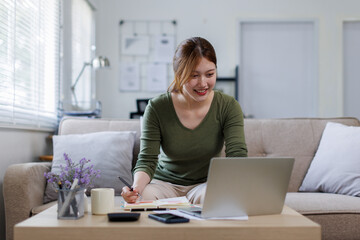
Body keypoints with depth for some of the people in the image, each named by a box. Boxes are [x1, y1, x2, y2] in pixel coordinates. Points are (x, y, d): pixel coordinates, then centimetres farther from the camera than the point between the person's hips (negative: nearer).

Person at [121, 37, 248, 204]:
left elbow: (237, 155, -18)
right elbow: (147, 161, -12)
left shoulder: (228, 107, -9)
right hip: (165, 182, 0)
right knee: (142, 197, -33)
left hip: (207, 183, 1)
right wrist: (136, 187, -36)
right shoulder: (157, 108, -11)